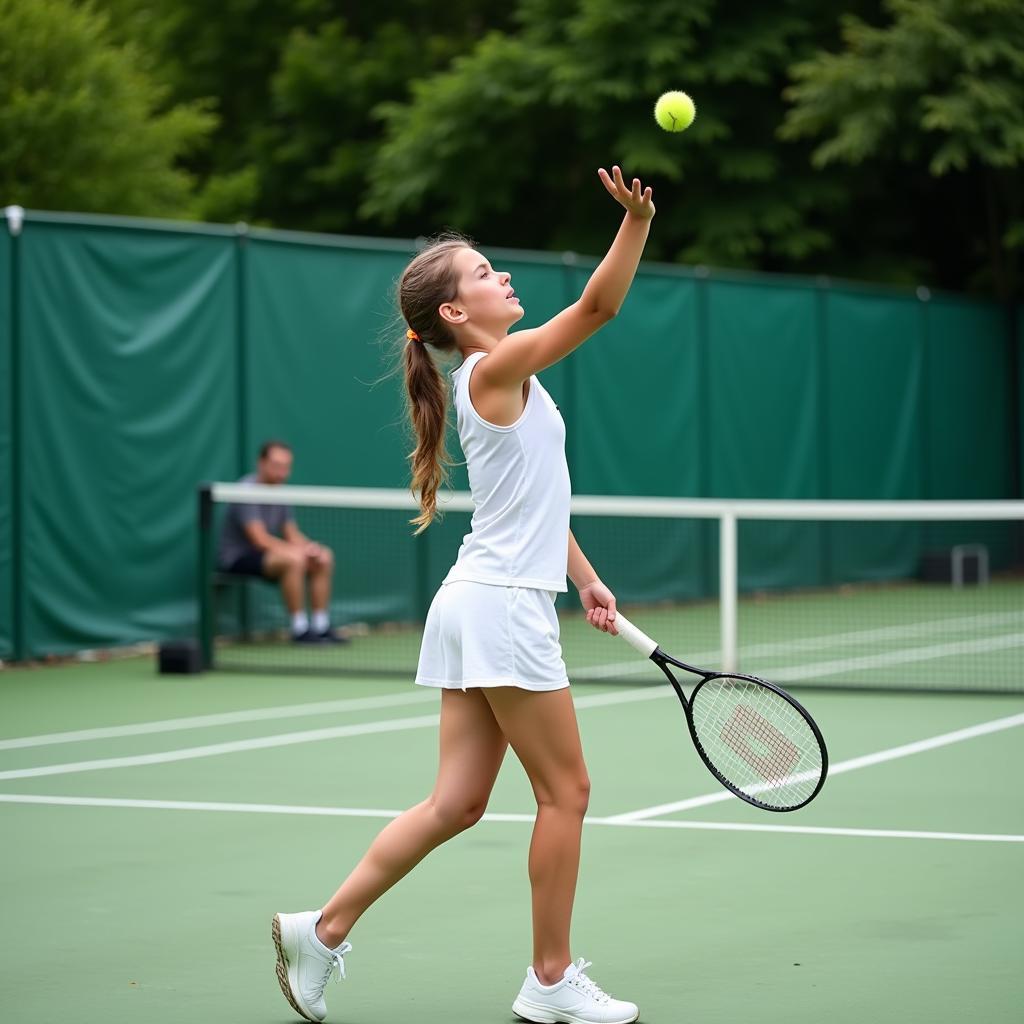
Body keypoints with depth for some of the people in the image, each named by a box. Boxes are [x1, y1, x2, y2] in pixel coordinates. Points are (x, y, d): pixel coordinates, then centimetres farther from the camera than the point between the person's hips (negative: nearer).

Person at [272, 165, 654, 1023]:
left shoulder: (504, 381, 16)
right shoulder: (497, 368, -11)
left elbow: (537, 500, 22)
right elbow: (598, 306, -21)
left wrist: (586, 581, 21)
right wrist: (638, 219, -31)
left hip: (480, 602, 9)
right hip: (502, 607, -9)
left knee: (457, 802, 9)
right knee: (565, 792, 0)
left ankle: (324, 928, 10)